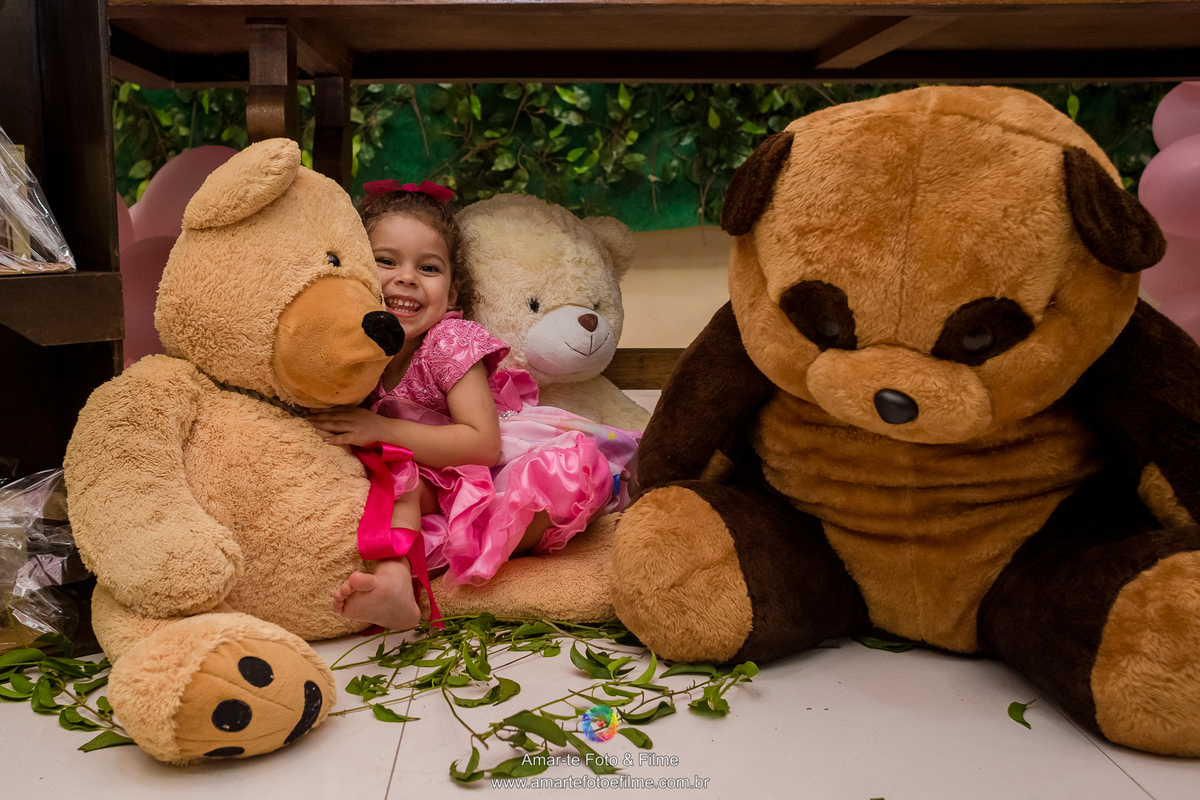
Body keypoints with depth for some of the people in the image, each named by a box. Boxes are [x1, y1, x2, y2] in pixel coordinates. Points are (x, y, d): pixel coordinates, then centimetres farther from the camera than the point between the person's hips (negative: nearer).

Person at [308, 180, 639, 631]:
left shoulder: (450, 342, -18)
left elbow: (483, 444, -26)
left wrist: (383, 430, -30)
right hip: (432, 491, 3)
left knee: (575, 465, -31)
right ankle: (395, 580, -41)